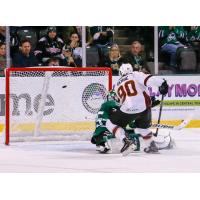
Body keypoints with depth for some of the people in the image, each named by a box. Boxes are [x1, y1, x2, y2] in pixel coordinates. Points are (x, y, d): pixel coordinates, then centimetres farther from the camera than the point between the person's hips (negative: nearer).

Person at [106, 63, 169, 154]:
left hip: (128, 109, -1)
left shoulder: (117, 86, 22)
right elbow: (148, 79, -8)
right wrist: (161, 83, -15)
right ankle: (151, 146, 29)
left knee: (111, 123, 15)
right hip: (144, 106, 1)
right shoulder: (135, 75, 11)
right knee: (142, 126, 31)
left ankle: (125, 141, -4)